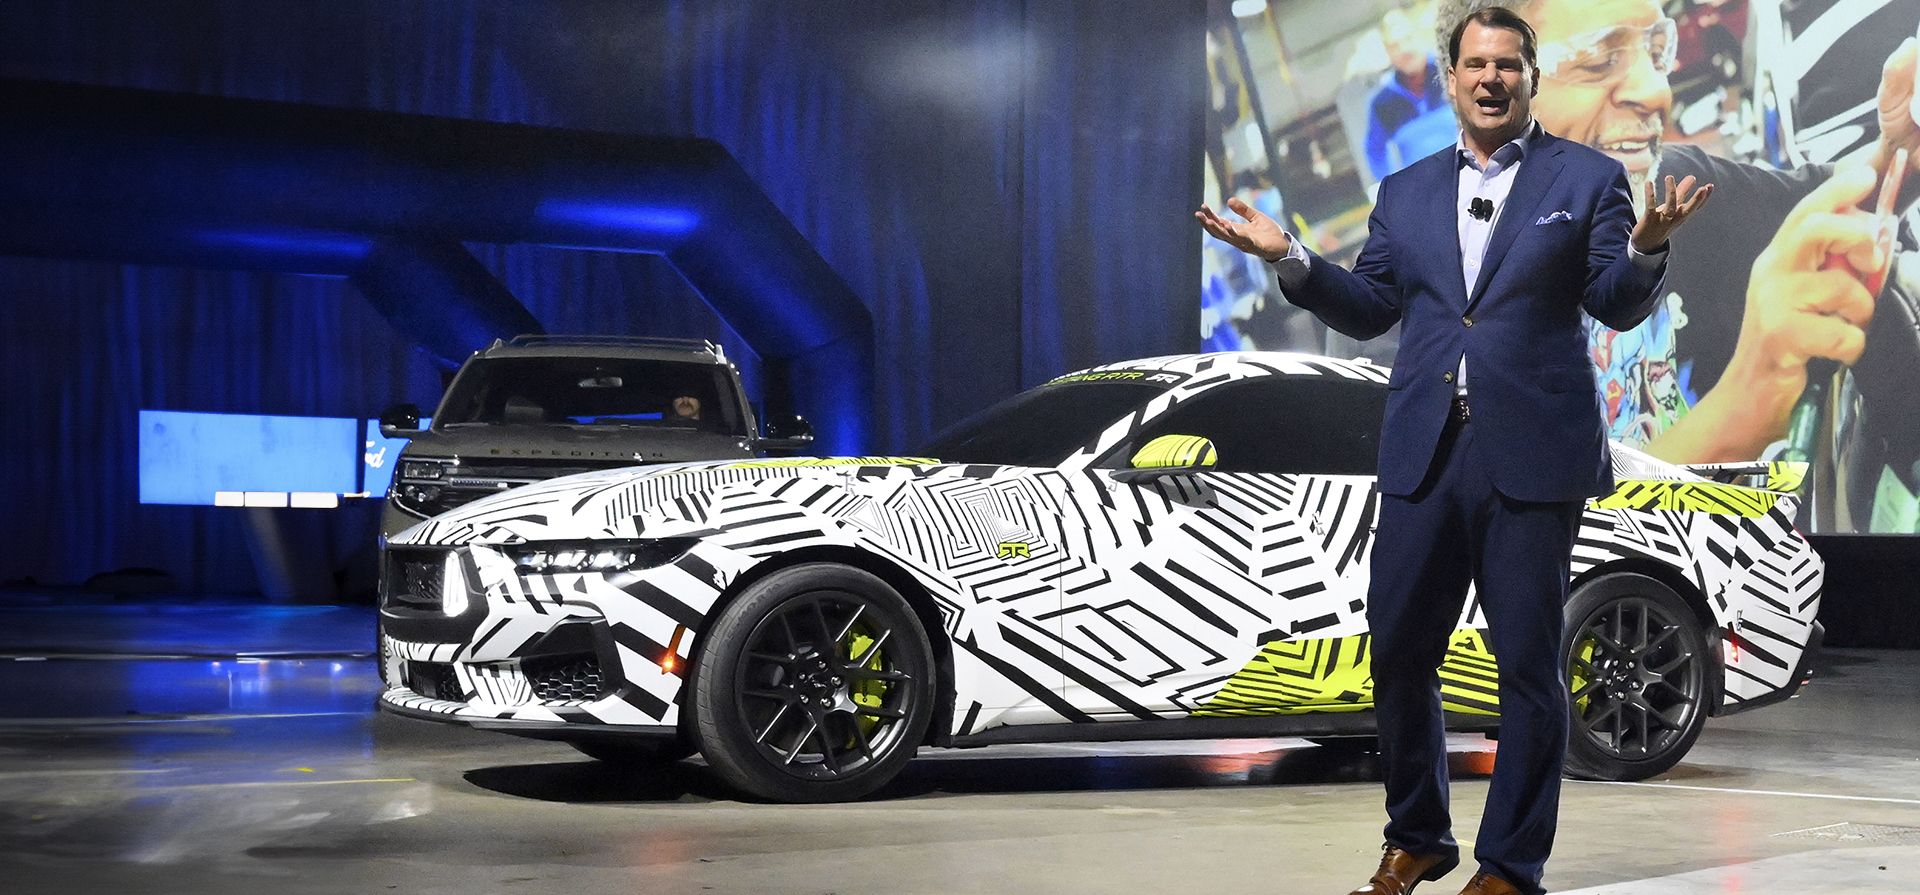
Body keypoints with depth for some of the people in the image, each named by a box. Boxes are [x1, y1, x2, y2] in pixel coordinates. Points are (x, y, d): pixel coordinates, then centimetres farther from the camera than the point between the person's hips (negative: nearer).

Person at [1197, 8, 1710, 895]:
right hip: (1423, 455, 3)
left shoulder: (1587, 179, 5)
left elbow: (1617, 306, 0)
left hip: (1532, 456, -3)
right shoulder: (1405, 192, 15)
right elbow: (1370, 308, 13)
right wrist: (1289, 259, 0)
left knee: (1528, 664, 3)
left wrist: (1644, 249, -20)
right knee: (1398, 655, 6)